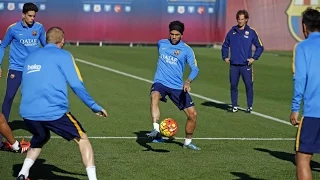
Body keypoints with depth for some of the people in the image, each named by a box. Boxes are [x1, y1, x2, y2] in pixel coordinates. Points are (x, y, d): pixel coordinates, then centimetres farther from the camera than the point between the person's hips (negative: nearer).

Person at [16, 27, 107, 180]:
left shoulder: (31, 57, 19)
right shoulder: (63, 55, 3)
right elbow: (77, 85, -3)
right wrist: (94, 107, 6)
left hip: (28, 113, 5)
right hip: (54, 112, -5)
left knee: (39, 139, 33)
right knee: (82, 139, 9)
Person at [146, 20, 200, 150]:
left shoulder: (186, 50, -2)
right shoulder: (161, 43, 7)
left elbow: (194, 69, -10)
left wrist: (188, 81, -28)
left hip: (177, 86, 0)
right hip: (160, 82, 0)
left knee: (193, 114, -2)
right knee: (154, 96, -36)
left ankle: (188, 142, 22)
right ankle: (156, 130, -48)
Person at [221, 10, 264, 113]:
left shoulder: (251, 32, 0)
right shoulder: (232, 31, 7)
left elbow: (260, 47, 5)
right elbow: (225, 45, 18)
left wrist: (254, 58, -3)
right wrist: (225, 57, 9)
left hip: (246, 65, -2)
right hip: (233, 65, 2)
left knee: (249, 86, -2)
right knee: (233, 86, 4)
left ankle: (249, 106, 7)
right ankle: (234, 106, 13)